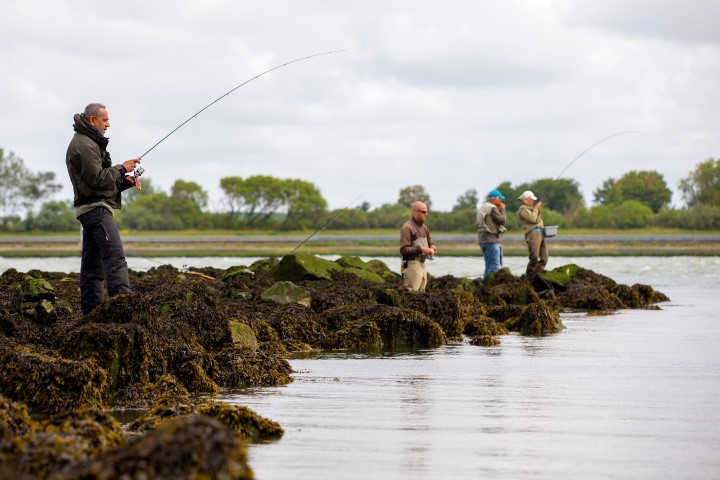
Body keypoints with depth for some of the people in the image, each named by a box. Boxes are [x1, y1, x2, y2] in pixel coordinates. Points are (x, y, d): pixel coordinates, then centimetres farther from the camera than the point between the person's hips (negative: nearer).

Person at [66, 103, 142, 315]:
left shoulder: (89, 142, 23)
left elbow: (104, 179, 24)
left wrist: (125, 180, 7)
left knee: (93, 262, 10)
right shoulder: (85, 144, -11)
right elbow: (97, 178, -19)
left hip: (91, 209, 11)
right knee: (115, 256, -20)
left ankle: (91, 310, 11)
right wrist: (122, 169, -8)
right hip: (96, 207, -11)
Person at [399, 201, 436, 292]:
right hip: (411, 265, -9)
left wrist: (432, 249, -1)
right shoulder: (407, 227, -11)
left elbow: (431, 243, 24)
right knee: (412, 294, -12)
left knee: (421, 292, 9)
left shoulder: (424, 227, 16)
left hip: (422, 264, 9)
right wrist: (421, 249, -21)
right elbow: (404, 250, -18)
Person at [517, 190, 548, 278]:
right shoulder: (523, 209, -2)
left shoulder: (530, 208, 27)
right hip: (533, 233, -10)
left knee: (544, 257, 5)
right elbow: (532, 219, -14)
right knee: (534, 257, -16)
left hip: (540, 233, 10)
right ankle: (528, 277, -11)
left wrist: (538, 209, 16)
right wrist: (536, 209, -3)